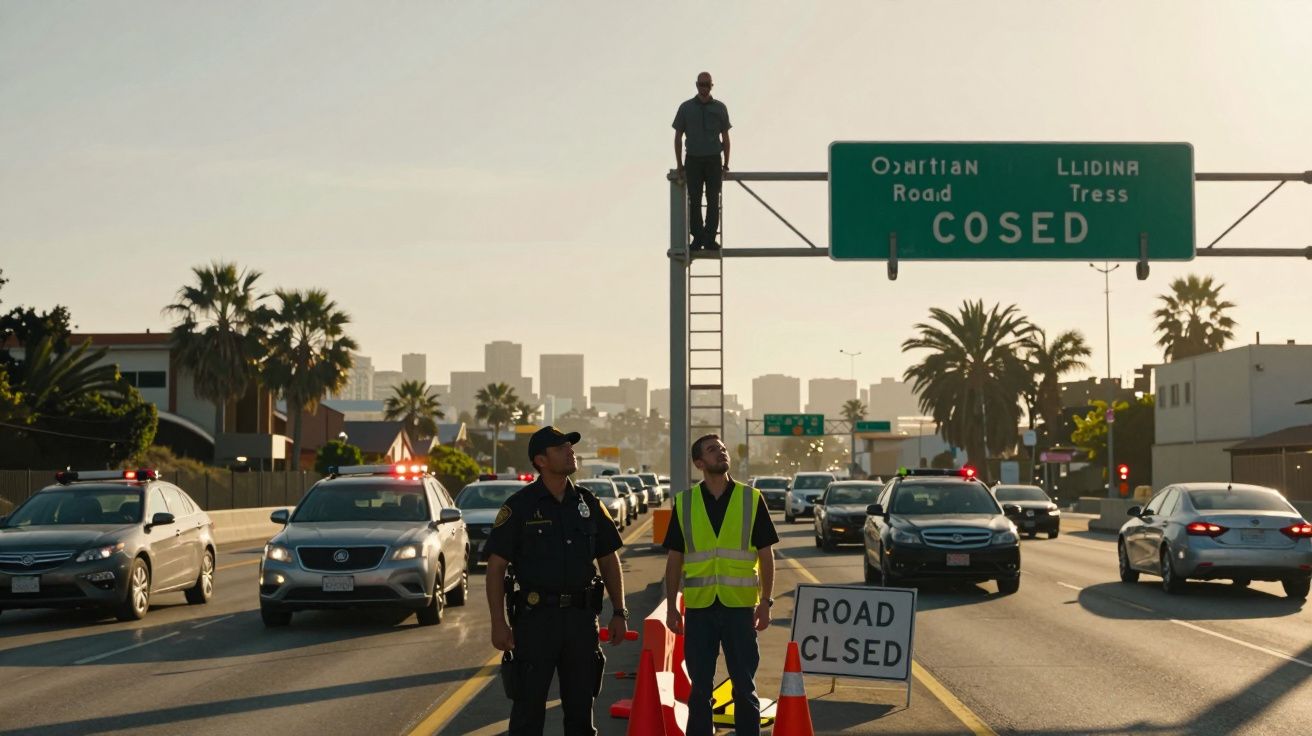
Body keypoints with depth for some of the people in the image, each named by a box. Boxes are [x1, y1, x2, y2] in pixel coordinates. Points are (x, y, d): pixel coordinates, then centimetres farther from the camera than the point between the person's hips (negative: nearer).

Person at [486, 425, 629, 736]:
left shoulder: (588, 503, 8)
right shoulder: (520, 506, -5)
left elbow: (609, 560, 14)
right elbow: (496, 566, -6)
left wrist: (619, 612, 7)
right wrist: (499, 623, -13)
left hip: (581, 617, 4)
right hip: (536, 617, -4)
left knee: (580, 708, 11)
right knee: (528, 709, -1)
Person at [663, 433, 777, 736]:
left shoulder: (752, 499, 2)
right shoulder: (684, 504, 5)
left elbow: (766, 555, 3)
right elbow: (674, 559, 8)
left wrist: (765, 602, -3)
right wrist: (671, 607, 4)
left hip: (739, 606, -1)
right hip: (699, 607, 1)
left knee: (744, 685, 4)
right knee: (699, 686, 8)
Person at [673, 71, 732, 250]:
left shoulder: (720, 108, 4)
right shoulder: (686, 108, 2)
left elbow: (725, 138, 9)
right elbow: (678, 137, 6)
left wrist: (726, 164, 4)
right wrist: (679, 165, 2)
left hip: (713, 161, 0)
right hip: (693, 160, 0)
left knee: (713, 201, -3)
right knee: (694, 201, 0)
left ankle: (710, 239, 1)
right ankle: (698, 238, 5)